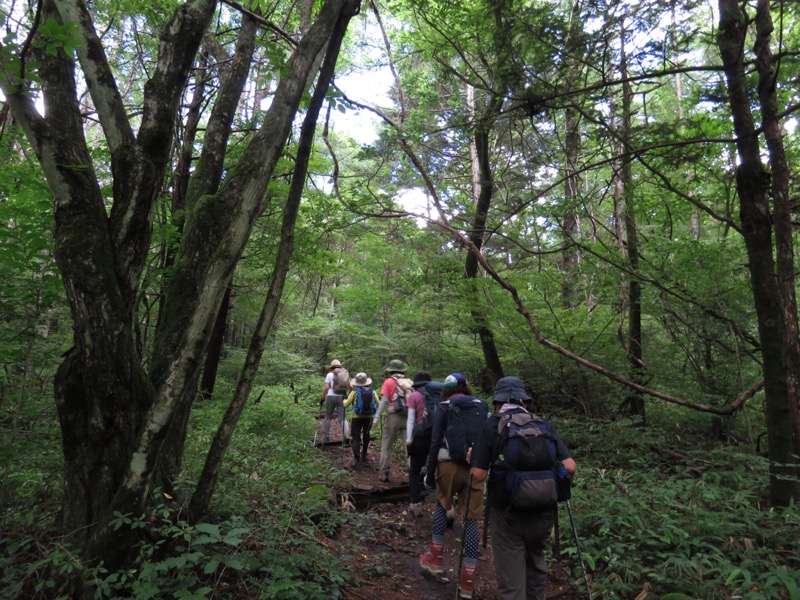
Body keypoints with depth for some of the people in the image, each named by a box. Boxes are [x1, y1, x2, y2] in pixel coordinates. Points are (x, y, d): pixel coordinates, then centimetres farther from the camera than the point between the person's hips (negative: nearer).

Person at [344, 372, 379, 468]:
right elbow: (379, 404, -4)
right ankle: (364, 455, 38)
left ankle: (357, 460, -10)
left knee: (356, 438, 1)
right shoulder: (372, 392, -2)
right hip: (368, 418, 3)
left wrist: (344, 400, 18)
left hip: (357, 418, -3)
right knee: (366, 435, 25)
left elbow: (346, 405, -4)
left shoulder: (354, 392, -8)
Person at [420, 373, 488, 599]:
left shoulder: (444, 407, 1)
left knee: (441, 506, 24)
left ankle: (436, 559, 29)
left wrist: (430, 473, 3)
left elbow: (435, 442, -4)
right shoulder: (482, 406, 11)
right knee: (471, 519, 8)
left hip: (450, 464, -2)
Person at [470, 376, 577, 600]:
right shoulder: (544, 424, 0)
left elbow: (479, 475, -11)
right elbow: (569, 467, -5)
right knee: (536, 563, 28)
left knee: (511, 578, 9)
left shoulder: (491, 425, -7)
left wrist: (474, 460, 9)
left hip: (506, 511, -3)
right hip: (541, 509, 3)